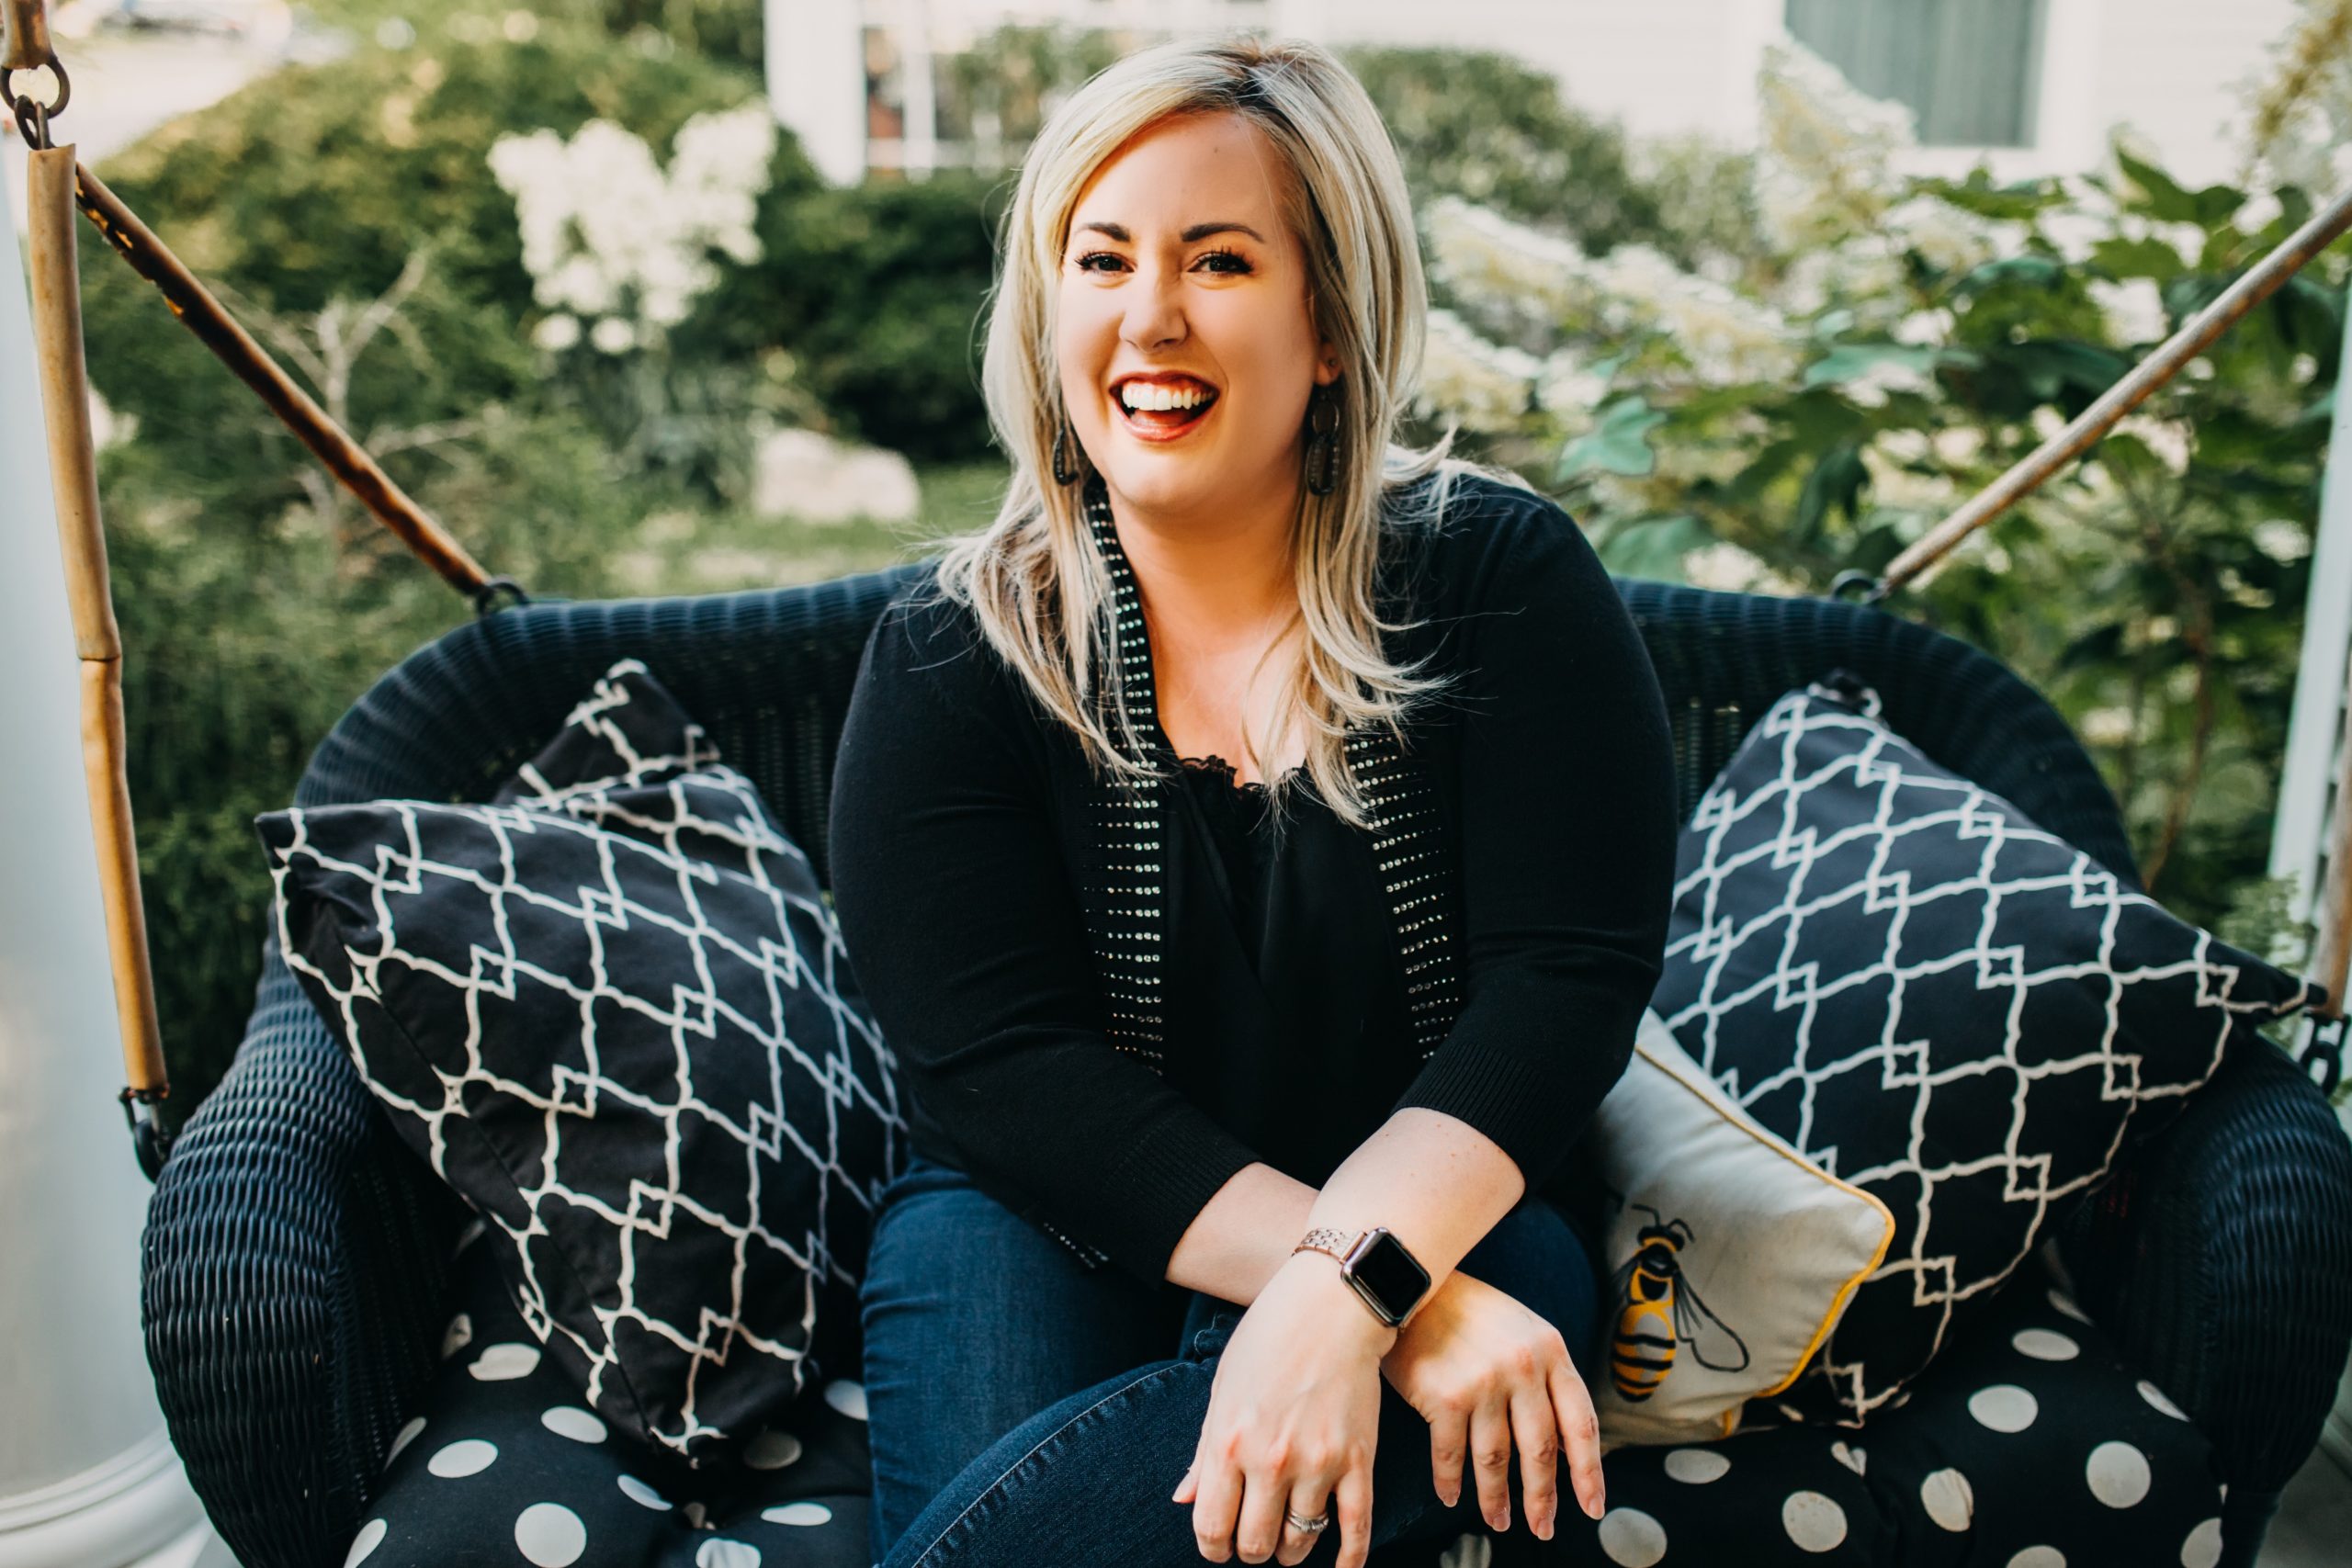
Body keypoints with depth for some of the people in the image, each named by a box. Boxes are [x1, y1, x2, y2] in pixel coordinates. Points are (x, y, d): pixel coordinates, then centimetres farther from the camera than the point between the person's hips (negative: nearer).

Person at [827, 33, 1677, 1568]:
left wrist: (1351, 1283, -29)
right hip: (1052, 1233, 0)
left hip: (1440, 1213, 1)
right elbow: (1000, 1064, -13)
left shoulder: (1503, 580, -6)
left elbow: (1570, 976, -12)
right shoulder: (949, 657, -6)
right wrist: (1362, 1284, -25)